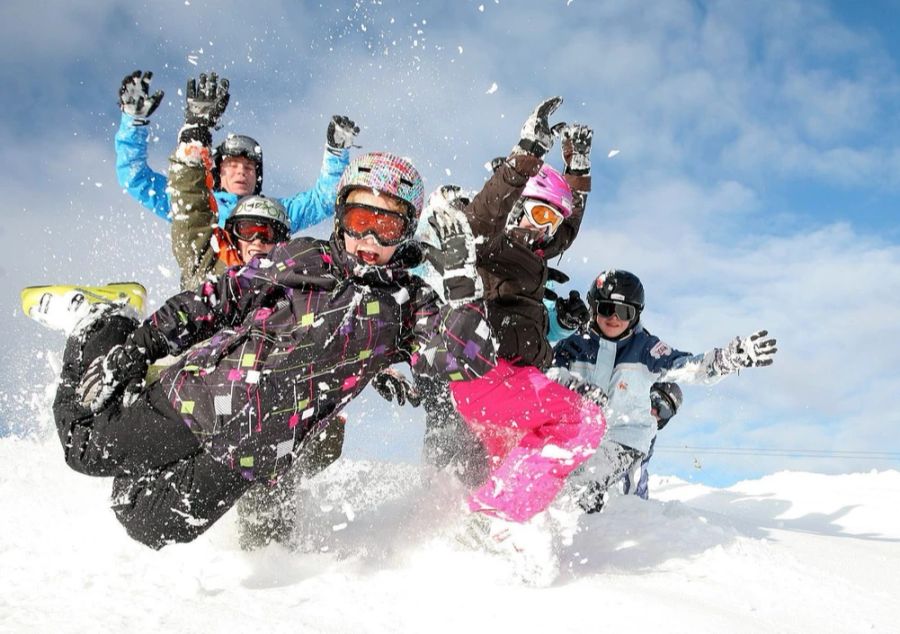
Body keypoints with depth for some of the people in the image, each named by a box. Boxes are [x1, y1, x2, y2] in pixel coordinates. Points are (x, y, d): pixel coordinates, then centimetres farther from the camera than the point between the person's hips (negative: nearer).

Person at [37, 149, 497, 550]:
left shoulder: (406, 306, 1)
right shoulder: (299, 257, 4)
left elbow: (468, 359, -13)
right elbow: (211, 303, 8)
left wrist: (459, 277, -19)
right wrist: (136, 347, 3)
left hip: (246, 455, -1)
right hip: (189, 397, 1)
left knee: (149, 529, -5)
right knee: (88, 449, 11)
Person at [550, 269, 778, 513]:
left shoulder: (645, 348, 0)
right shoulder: (576, 344, 3)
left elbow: (688, 367, -11)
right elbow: (549, 372, -10)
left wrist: (732, 356, -28)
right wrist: (575, 386, -32)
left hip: (623, 439, -3)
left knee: (580, 488, -23)